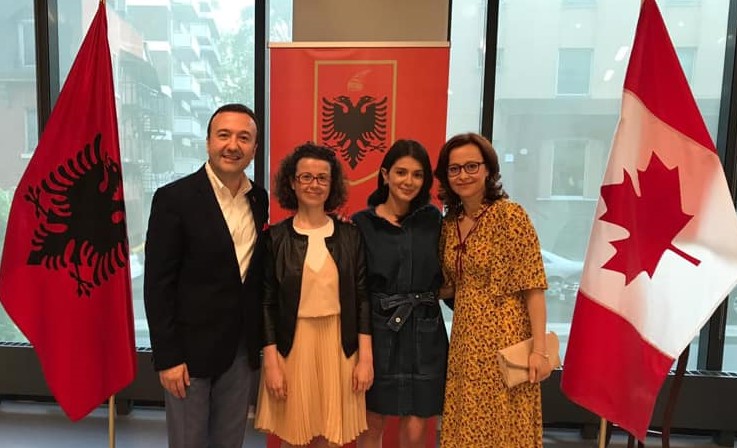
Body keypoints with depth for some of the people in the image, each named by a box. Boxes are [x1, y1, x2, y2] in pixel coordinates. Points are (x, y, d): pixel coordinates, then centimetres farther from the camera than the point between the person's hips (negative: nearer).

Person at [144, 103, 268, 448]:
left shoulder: (259, 199, 3)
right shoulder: (174, 198, -12)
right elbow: (157, 284, -12)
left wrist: (261, 340, 6)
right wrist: (167, 357, -13)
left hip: (241, 349, 5)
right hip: (190, 347, -4)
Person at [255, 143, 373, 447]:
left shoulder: (350, 235, 0)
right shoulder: (275, 237, -4)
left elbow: (362, 297, 1)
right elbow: (266, 303, -3)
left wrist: (365, 357, -2)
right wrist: (271, 362, -6)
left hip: (338, 345, 1)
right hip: (291, 345, -1)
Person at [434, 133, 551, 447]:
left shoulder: (509, 215, -12)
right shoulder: (450, 222, 6)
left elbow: (533, 287, -14)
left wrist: (539, 349, -16)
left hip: (503, 339, -6)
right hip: (465, 341, 6)